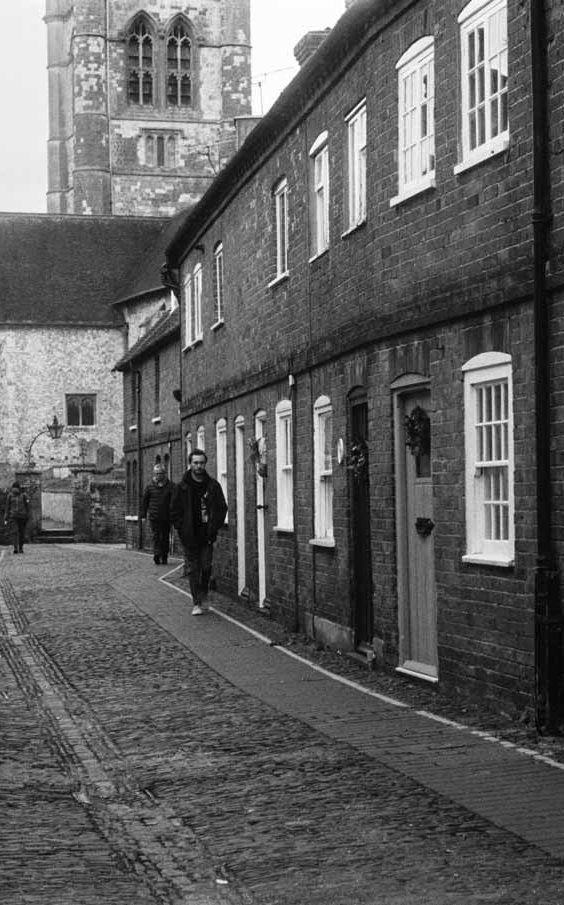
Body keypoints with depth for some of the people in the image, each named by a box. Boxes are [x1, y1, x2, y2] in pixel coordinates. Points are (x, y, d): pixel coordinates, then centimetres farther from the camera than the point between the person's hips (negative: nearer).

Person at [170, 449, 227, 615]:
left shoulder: (213, 486, 3)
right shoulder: (181, 488, -1)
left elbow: (222, 508, 7)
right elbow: (175, 512, 2)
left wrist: (214, 528, -3)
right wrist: (183, 531, -8)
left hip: (207, 536, 1)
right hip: (189, 537, -1)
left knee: (206, 567, 4)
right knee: (193, 569, -1)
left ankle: (203, 596, 26)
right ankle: (197, 603, 3)